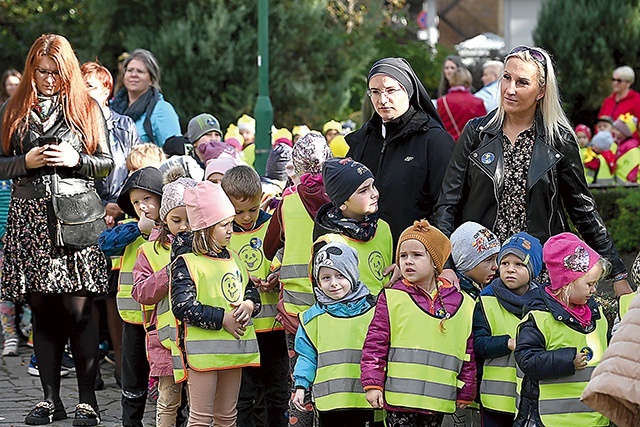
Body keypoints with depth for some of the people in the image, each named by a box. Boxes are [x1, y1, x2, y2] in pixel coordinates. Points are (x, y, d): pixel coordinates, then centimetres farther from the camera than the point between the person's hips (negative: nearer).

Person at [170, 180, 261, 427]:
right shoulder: (185, 264, -9)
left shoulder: (233, 259, 14)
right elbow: (184, 307, -17)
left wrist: (250, 305, -2)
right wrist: (222, 319, -17)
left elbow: (251, 291, 23)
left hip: (234, 348, 7)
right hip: (202, 349, -7)